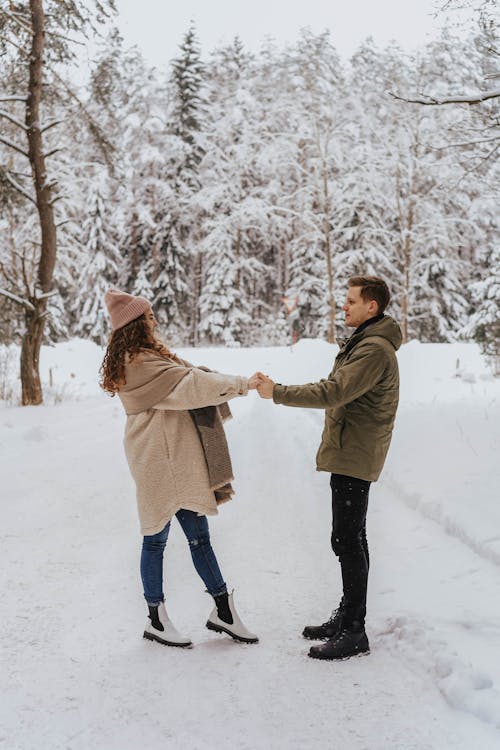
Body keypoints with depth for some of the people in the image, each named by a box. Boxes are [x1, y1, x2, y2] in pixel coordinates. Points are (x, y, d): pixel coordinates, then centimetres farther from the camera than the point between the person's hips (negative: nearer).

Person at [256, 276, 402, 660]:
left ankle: (354, 632, 0)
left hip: (355, 455, -11)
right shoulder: (365, 342, 17)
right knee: (352, 539, 16)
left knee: (347, 541, -7)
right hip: (349, 452, 11)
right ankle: (348, 617, 27)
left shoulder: (374, 349, -18)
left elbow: (332, 393, -25)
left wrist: (277, 392, -19)